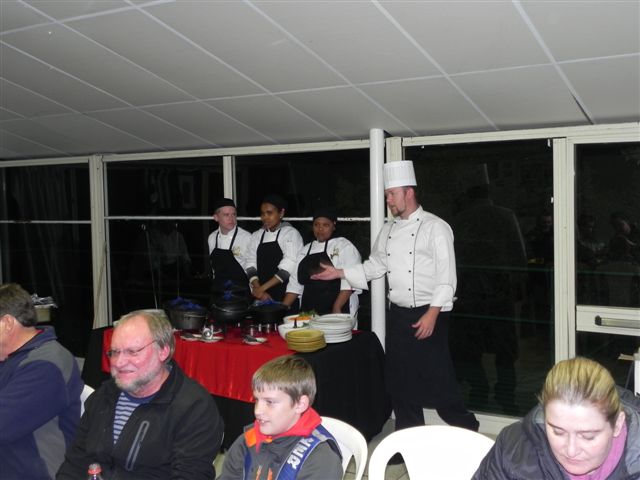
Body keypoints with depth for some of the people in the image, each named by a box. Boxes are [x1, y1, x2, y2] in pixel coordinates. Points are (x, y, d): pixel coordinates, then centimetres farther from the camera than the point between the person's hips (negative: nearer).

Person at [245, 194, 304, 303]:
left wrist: (262, 288, -13)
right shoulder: (256, 236, 11)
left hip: (285, 297, -4)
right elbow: (251, 266, 5)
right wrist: (258, 290, -10)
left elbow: (288, 268, -13)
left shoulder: (291, 234, -4)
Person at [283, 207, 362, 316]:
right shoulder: (305, 251, 17)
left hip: (338, 312, -4)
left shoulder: (344, 246, -1)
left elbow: (349, 281, -11)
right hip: (309, 313, 5)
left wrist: (337, 308, -19)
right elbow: (295, 283, 17)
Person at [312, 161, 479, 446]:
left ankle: (466, 430, 19)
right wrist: (339, 273, 10)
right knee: (400, 379, 10)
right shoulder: (388, 231, 12)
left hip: (427, 314, -7)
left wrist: (432, 314, -20)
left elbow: (446, 276, -13)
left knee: (436, 377, -4)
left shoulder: (435, 227, -9)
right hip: (397, 314, 7)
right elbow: (374, 267, 19)